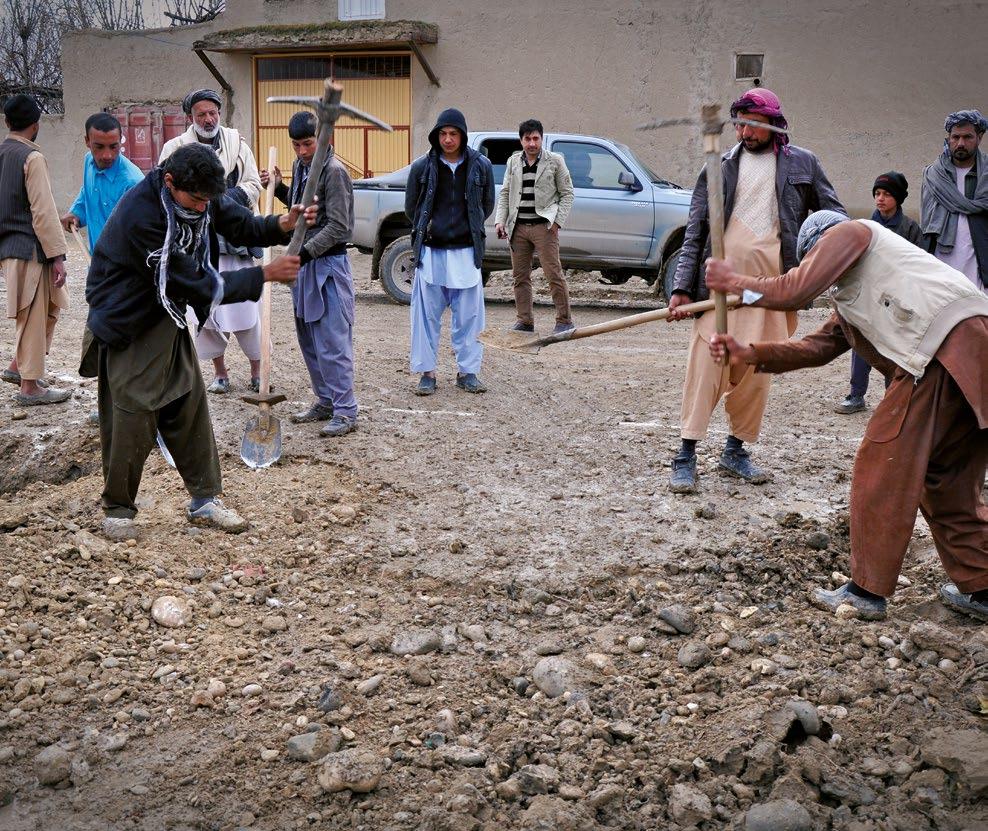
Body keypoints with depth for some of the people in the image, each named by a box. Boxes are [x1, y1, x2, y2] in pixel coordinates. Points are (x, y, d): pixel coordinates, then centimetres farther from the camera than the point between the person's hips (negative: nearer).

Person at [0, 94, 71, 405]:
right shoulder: (32, 157, -14)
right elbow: (43, 211, -18)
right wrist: (57, 255, -15)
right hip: (28, 249, -8)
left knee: (48, 307, 19)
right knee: (33, 316, 0)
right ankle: (29, 387, 7)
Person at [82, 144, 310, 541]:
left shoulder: (200, 195, -10)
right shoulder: (140, 215, -33)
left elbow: (242, 224, 2)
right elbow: (194, 283, -30)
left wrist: (283, 224, -20)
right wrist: (265, 274, -28)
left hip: (169, 319, 7)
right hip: (127, 327, -7)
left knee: (190, 407, 8)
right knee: (132, 418, -4)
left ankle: (205, 500, 18)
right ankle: (118, 509, 14)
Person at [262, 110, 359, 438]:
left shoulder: (333, 170, -14)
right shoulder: (299, 166, 12)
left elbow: (338, 227, -18)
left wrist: (305, 252, -25)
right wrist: (279, 188, 11)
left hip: (329, 262, -9)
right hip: (305, 262, 9)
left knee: (332, 340, -9)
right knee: (308, 339, 14)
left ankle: (346, 412, -4)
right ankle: (325, 402, 25)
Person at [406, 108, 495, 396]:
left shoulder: (481, 166, 0)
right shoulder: (422, 167, -2)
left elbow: (487, 205, 14)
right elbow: (411, 207, 10)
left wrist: (469, 229, 12)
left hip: (466, 251, 1)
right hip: (430, 252, 0)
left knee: (468, 315, 5)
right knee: (427, 315, 3)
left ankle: (467, 371, 16)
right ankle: (427, 372, 13)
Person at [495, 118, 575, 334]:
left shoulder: (555, 161, 2)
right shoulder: (513, 162, 13)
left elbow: (567, 193, 3)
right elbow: (504, 194, 17)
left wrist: (557, 222, -8)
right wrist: (500, 221, 5)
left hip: (544, 226, -4)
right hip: (518, 227, 4)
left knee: (554, 274, -7)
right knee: (520, 276, 7)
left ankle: (564, 320, 1)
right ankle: (525, 321, 15)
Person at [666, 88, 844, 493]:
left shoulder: (803, 164, 11)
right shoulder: (720, 167, 10)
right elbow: (695, 232, 7)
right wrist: (682, 287, -2)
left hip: (772, 282, 1)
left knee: (756, 371, 5)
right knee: (706, 363, -6)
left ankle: (735, 449, 19)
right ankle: (686, 455, -3)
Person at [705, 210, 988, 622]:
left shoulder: (849, 231, 10)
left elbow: (795, 290, -1)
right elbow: (817, 347, 25)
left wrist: (735, 282, 14)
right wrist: (750, 354, 19)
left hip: (945, 342, -10)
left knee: (883, 465, -3)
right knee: (946, 477, 18)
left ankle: (867, 591, 2)